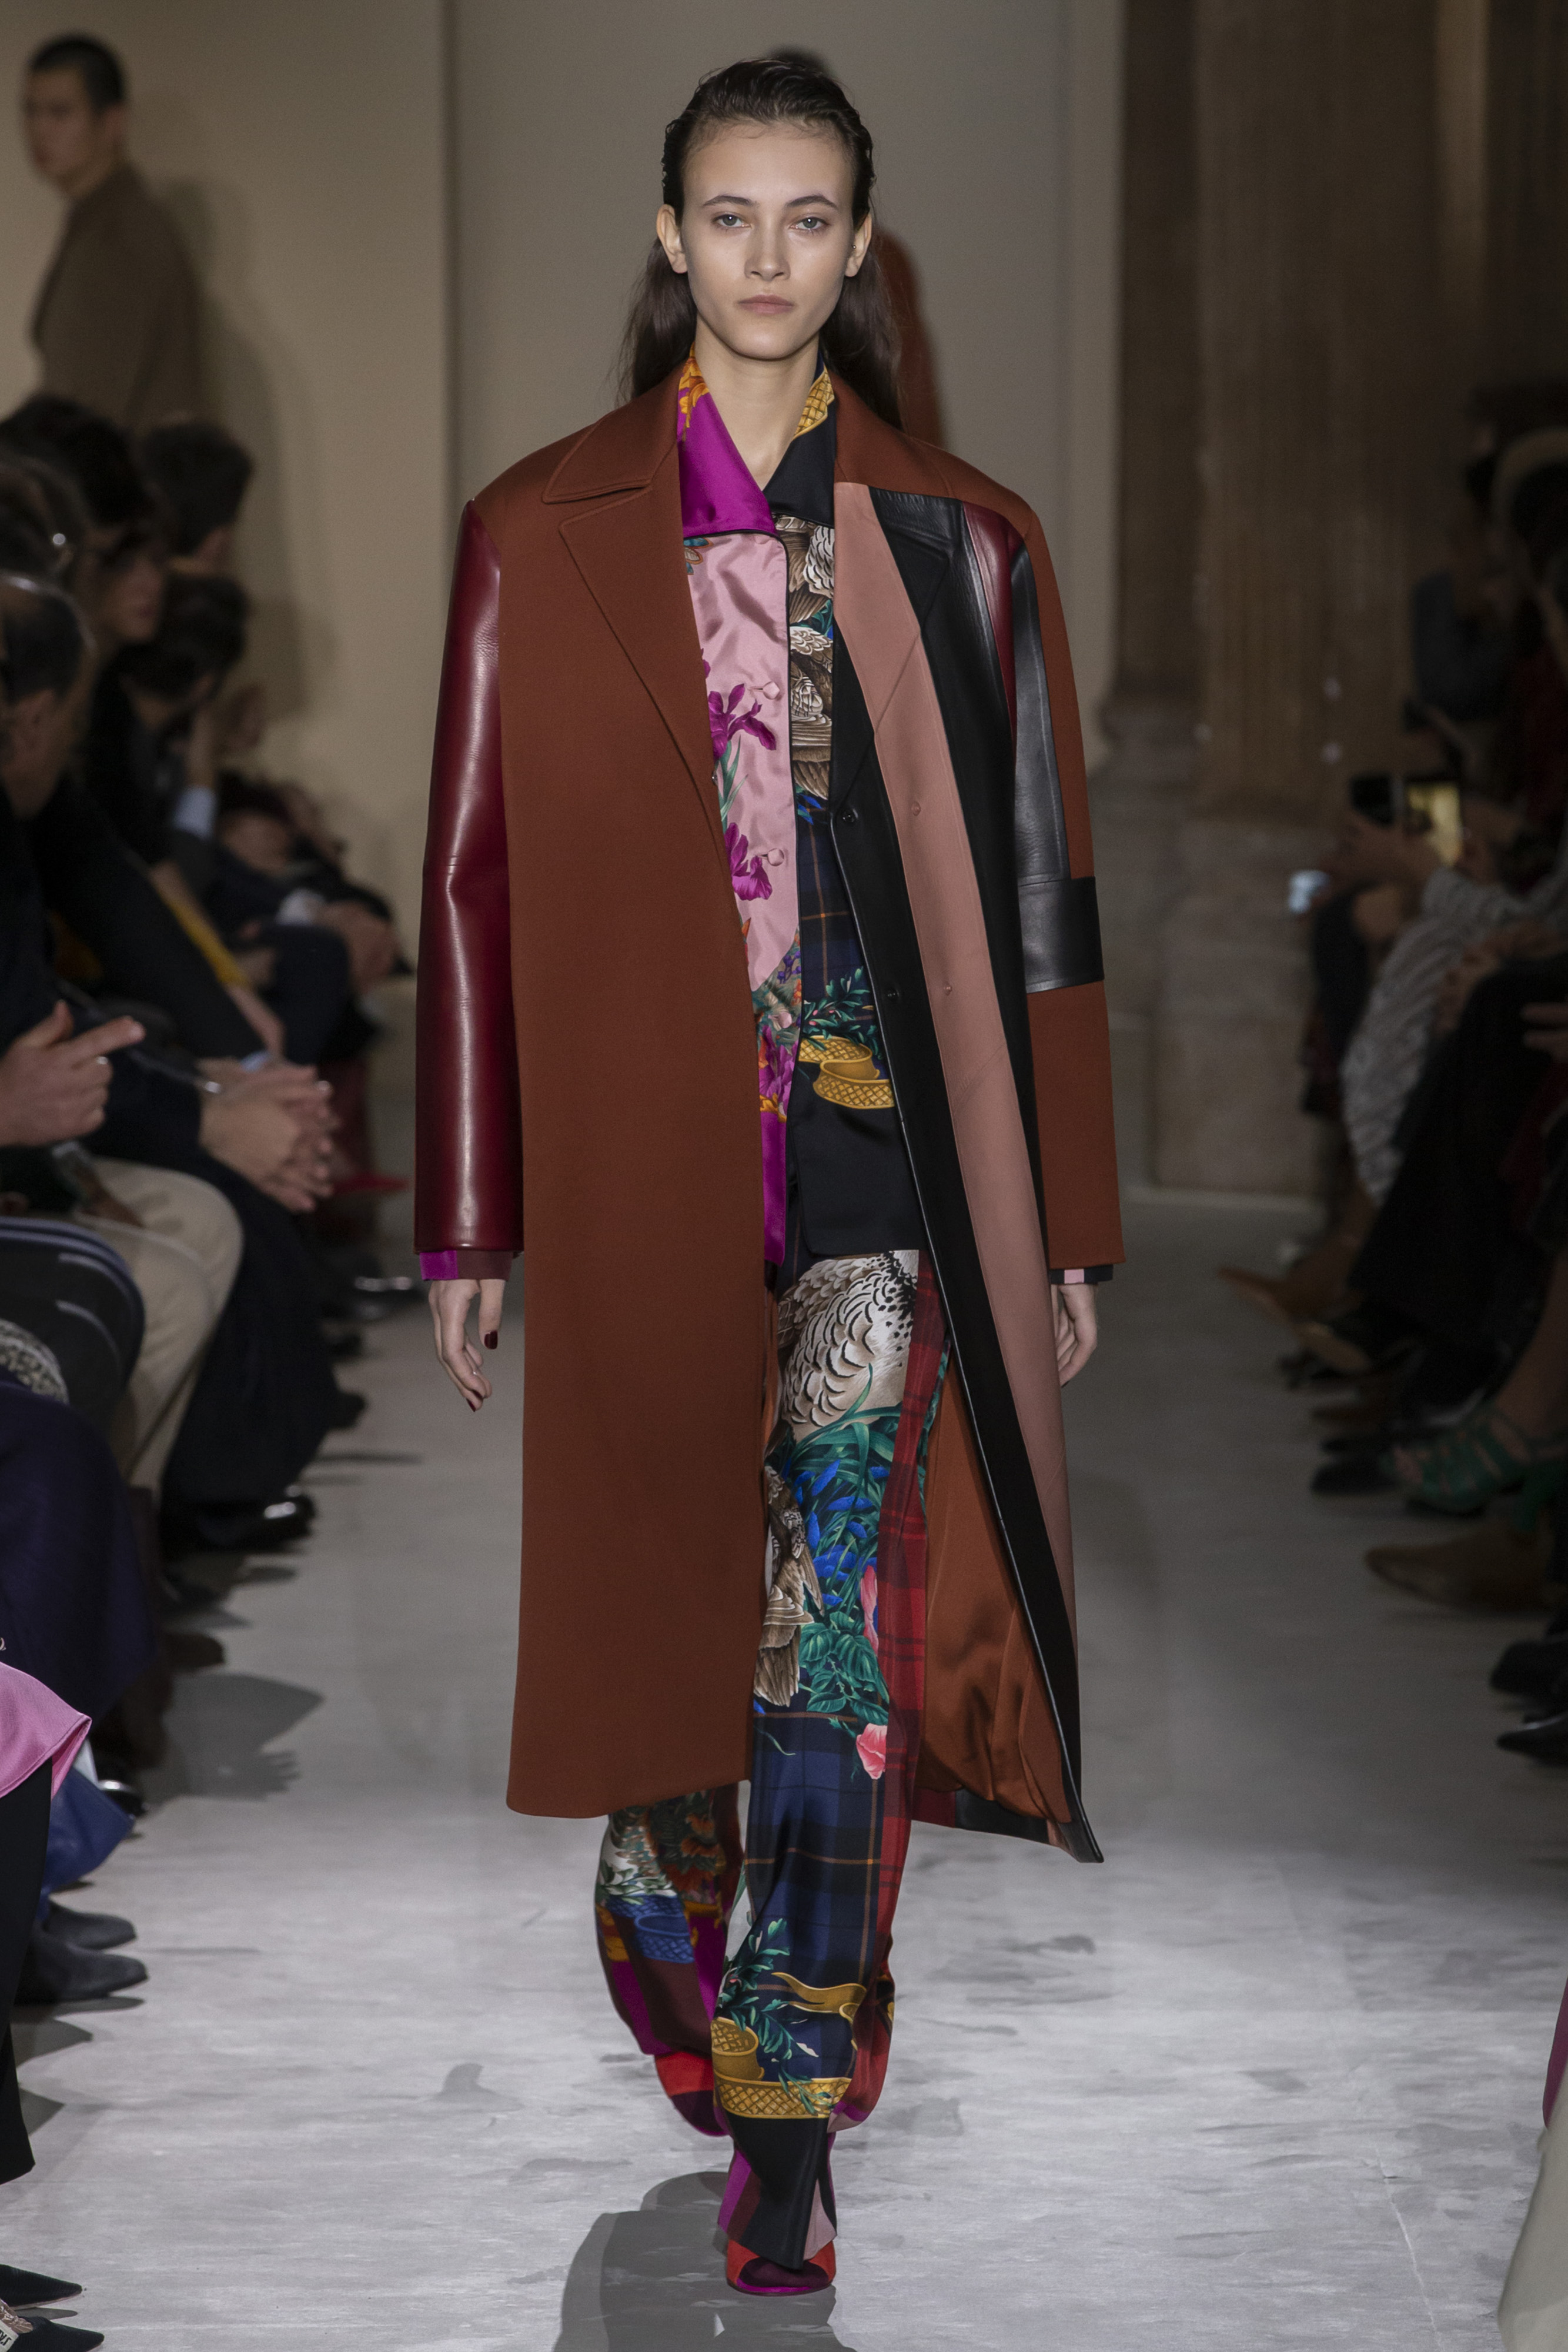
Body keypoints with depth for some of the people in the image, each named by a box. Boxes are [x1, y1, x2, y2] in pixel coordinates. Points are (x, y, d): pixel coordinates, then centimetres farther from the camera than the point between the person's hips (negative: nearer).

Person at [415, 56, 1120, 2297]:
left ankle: (787, 2108, 1)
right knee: (668, 1585, 8)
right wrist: (468, 1220, 2)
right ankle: (672, 1942, 34)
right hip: (641, 1148, 0)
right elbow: (477, 877, 5)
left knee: (841, 1608, -7)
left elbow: (1036, 894, 7)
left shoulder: (957, 543, 6)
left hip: (873, 1145, 0)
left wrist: (1065, 1225, 5)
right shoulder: (546, 533, 5)